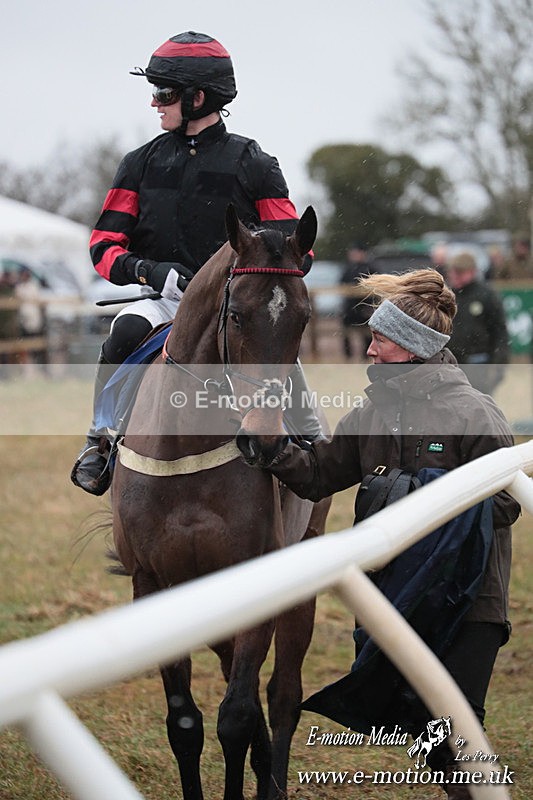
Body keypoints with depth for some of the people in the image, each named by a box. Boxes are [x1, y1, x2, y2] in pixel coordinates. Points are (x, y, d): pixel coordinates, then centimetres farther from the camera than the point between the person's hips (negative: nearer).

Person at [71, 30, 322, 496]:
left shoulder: (252, 164, 4)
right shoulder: (142, 164, 11)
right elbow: (105, 246, 8)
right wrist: (151, 271, -13)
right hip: (166, 299, 2)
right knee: (127, 331, -30)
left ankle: (312, 441, -19)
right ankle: (99, 439, -17)